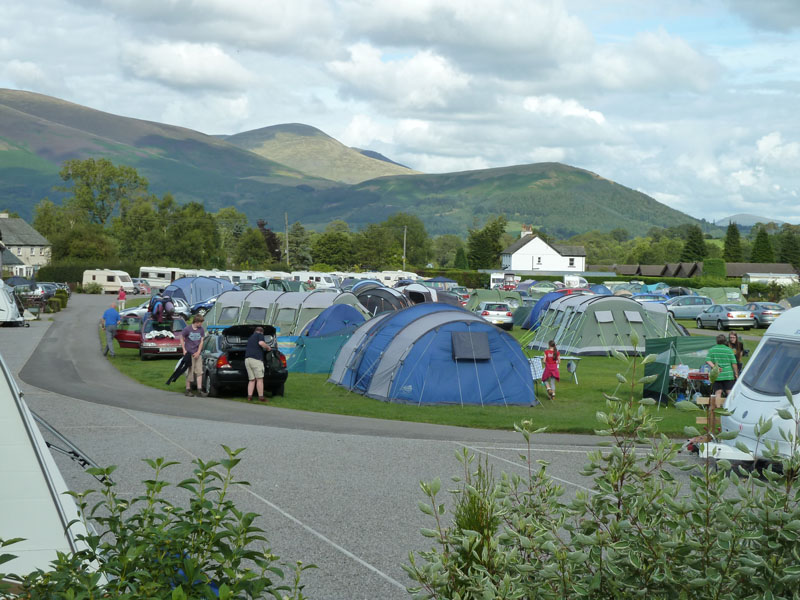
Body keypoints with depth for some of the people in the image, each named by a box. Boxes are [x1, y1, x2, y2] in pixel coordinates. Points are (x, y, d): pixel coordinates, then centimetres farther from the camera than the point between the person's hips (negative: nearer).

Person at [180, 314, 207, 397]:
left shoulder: (201, 330, 1)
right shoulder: (187, 329, -9)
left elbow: (201, 341, 5)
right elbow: (182, 339, 2)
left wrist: (198, 352, -5)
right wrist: (184, 350, -6)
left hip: (197, 354, 4)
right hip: (189, 353, -4)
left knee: (199, 372, -2)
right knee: (189, 372, 0)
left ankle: (200, 390, -1)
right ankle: (188, 390, 9)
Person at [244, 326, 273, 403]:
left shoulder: (250, 338, 29)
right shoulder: (260, 335, 7)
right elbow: (261, 343, -13)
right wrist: (268, 347, 4)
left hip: (247, 359, 7)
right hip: (256, 359, -7)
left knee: (251, 380, 8)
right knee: (259, 379, -6)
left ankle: (249, 397, -4)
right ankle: (261, 397, -10)